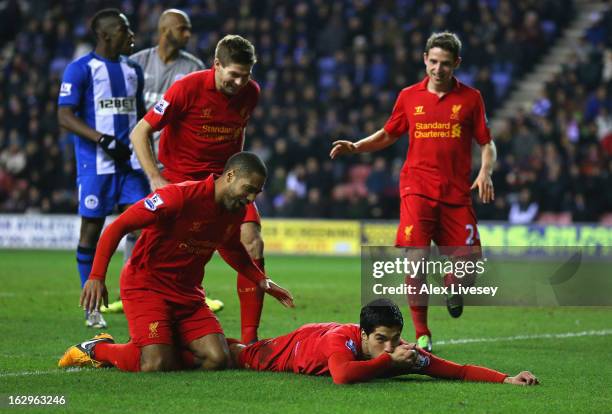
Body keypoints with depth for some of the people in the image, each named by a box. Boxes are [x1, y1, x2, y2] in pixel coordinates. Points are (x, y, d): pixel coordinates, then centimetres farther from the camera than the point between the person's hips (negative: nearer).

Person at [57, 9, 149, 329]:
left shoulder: (132, 69, 15)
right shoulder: (80, 69, -5)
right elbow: (65, 116, -12)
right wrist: (104, 140, -20)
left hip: (130, 161, 5)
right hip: (95, 162, -5)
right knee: (91, 230, 0)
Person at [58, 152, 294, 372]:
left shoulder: (236, 211, 3)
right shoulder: (180, 196, -21)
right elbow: (117, 228, -21)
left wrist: (262, 281, 19)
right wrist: (96, 277, -28)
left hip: (188, 292, 7)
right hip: (146, 285, -7)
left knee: (217, 359, -13)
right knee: (155, 365, -24)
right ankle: (97, 349, 6)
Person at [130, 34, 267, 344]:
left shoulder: (251, 92, -1)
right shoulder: (188, 88, -16)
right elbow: (140, 133, -14)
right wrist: (156, 178, -22)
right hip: (181, 177, -4)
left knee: (253, 245, -12)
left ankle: (250, 338, -8)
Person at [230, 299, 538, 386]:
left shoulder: (403, 352, -40)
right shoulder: (342, 341, -50)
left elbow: (461, 371, -41)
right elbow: (342, 376, -71)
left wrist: (507, 379, -54)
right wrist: (389, 361, -61)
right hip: (302, 341, -4)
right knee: (244, 355, 22)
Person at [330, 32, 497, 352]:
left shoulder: (470, 98, 5)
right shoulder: (409, 97, 8)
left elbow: (487, 144, 9)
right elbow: (387, 135, 21)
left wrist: (485, 172, -10)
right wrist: (355, 147, 5)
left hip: (456, 193, 0)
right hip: (417, 189, 0)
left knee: (469, 259, -8)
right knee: (416, 257, -14)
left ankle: (452, 284, 31)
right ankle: (421, 335, -3)